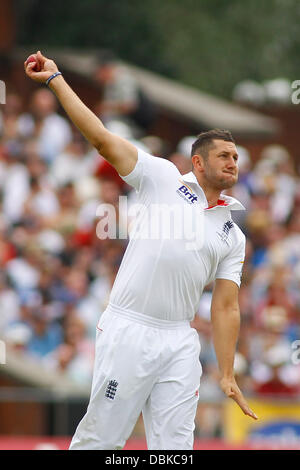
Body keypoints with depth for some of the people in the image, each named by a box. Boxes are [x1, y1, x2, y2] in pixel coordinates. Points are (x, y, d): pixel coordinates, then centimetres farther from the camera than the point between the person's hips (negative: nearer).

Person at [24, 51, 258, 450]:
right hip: (127, 331, -4)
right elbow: (102, 139, 2)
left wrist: (227, 376, 4)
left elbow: (226, 308, 13)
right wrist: (56, 80, -4)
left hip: (180, 342, 4)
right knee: (100, 437, -4)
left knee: (175, 444, -1)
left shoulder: (233, 237, 16)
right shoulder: (163, 178, 7)